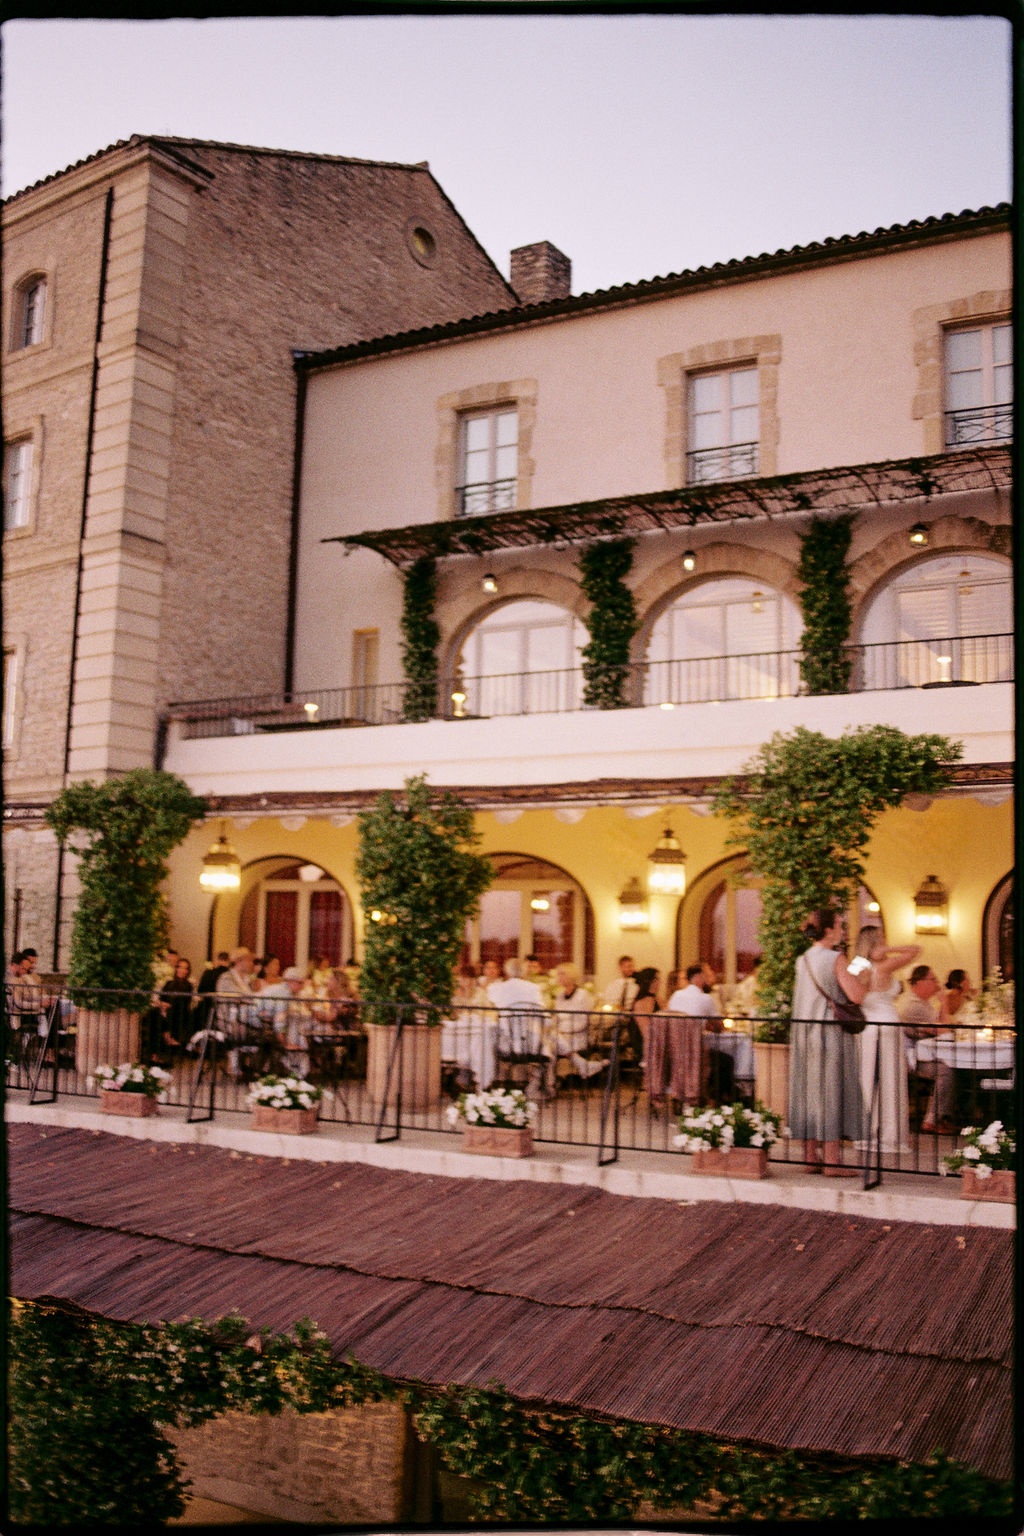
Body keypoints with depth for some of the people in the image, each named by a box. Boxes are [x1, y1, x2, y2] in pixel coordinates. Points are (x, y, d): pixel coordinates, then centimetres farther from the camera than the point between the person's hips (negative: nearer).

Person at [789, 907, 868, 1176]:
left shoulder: (803, 960, 8)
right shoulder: (836, 958, -13)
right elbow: (856, 995, -19)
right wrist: (864, 979, 1)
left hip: (805, 1032, 7)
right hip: (832, 1032, -7)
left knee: (809, 1090, 10)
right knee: (831, 1091, -3)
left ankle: (811, 1156, 14)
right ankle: (832, 1161, 0)